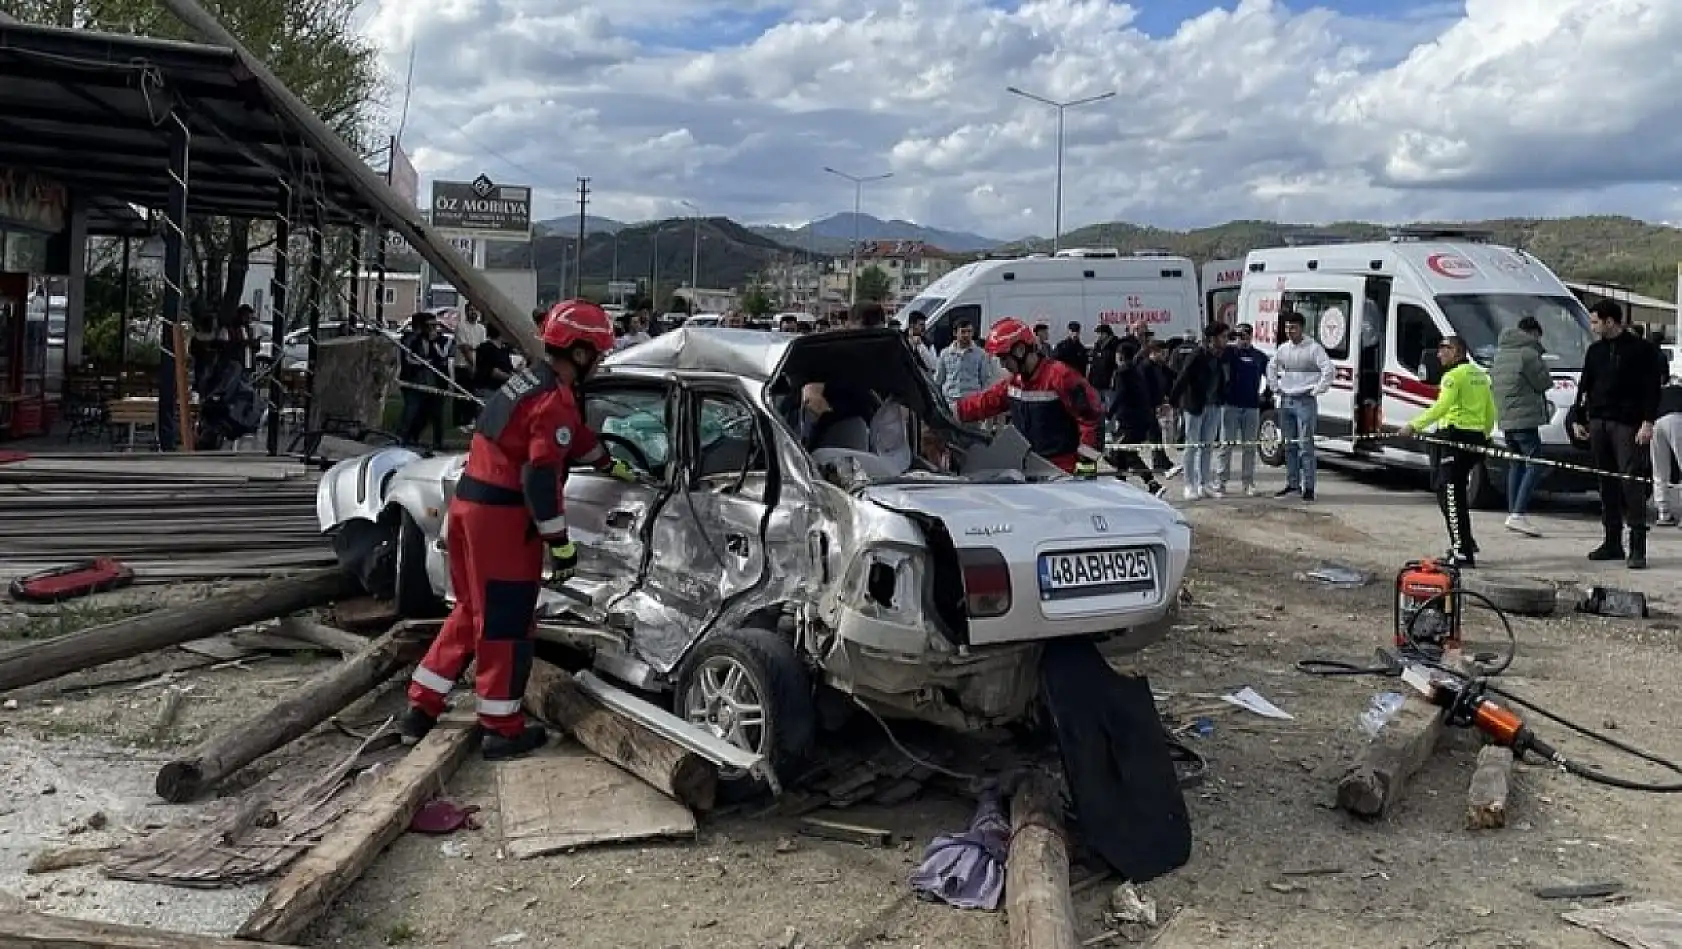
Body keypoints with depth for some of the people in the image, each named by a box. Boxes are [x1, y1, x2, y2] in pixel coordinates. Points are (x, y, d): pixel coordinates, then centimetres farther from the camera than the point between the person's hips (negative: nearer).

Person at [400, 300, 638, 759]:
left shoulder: (529, 382, 15)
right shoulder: (554, 400, -16)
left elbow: (574, 436, 30)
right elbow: (540, 478, -22)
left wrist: (611, 466, 43)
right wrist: (560, 542, -17)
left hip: (470, 502, 9)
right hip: (502, 517, -9)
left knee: (472, 611, 20)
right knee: (505, 623, 1)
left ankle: (421, 708, 24)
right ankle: (502, 729, 11)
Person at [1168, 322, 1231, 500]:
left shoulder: (1221, 356, 3)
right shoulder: (1198, 356, -16)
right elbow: (1183, 378, -19)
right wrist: (1172, 400, -23)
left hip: (1213, 406, 6)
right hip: (1195, 405, -6)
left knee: (1208, 447, 11)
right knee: (1192, 446, 0)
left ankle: (1205, 485, 18)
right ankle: (1190, 487, 5)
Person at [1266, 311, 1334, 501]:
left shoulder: (1314, 348, -8)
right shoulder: (1283, 348, 11)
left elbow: (1329, 370, -15)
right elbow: (1271, 367, 27)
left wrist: (1317, 390, -14)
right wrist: (1275, 387, 17)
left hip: (1305, 401, -6)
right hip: (1285, 401, 6)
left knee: (1305, 445, -8)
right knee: (1289, 445, 10)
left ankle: (1308, 487, -6)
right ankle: (1292, 484, 18)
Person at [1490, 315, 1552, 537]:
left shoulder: (1500, 354, 16)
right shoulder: (1528, 354, -11)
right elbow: (1544, 383, -9)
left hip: (1505, 419, 9)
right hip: (1524, 419, -9)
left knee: (1515, 465, 15)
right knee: (1534, 465, -8)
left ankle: (1512, 514, 15)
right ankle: (1518, 515, -16)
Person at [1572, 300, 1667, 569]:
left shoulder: (1641, 349, -2)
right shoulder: (1595, 351, 16)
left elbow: (1652, 387, -6)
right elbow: (1584, 386, 20)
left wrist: (1648, 422, -14)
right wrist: (1578, 418, 13)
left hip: (1627, 424, -6)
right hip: (1598, 423, 6)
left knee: (1632, 481, -11)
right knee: (1607, 483, 7)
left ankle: (1638, 547, -12)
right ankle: (1613, 542, 13)